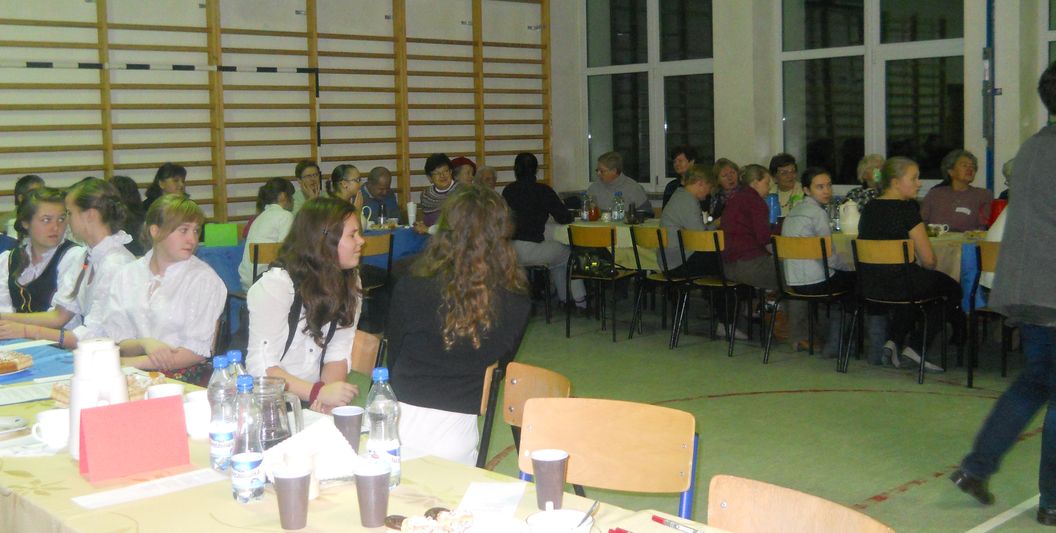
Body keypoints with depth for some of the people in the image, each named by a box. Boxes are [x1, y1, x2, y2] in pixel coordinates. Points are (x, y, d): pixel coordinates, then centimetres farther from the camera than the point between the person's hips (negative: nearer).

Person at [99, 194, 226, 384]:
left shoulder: (203, 278, -1)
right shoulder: (126, 275, 11)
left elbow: (197, 352, -7)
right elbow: (114, 341, 7)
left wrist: (132, 362, -11)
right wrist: (144, 344, -15)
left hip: (186, 381, -2)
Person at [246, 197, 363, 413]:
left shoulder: (350, 282, 4)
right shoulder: (276, 284, -14)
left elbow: (338, 354, 0)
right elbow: (260, 365, -19)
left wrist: (327, 394, -19)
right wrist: (318, 392, -29)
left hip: (312, 403, 4)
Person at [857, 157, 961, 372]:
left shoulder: (870, 208, 8)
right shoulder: (906, 209, -14)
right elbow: (928, 260, -16)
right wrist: (928, 267, 9)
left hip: (868, 285, 8)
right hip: (899, 284, -8)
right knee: (952, 288, 16)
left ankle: (894, 340, 23)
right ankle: (915, 346, 13)